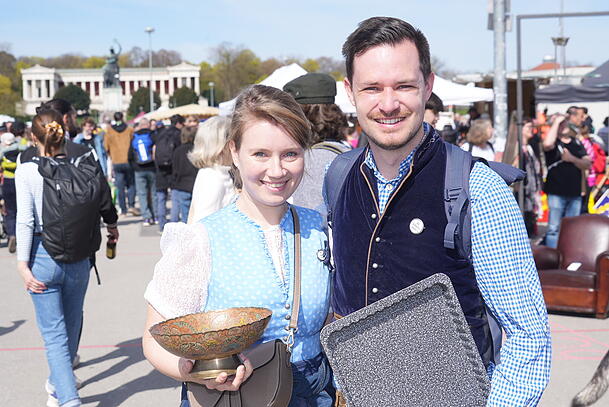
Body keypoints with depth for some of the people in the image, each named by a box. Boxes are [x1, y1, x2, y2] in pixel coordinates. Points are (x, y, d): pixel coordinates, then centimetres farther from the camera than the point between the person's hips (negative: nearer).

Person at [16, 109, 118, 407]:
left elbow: (25, 220, -14)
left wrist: (23, 263, -11)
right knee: (71, 324, 21)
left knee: (54, 333, 0)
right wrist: (111, 225, 27)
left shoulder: (26, 171, -9)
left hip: (43, 257, -3)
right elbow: (104, 204, 7)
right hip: (78, 257, 3)